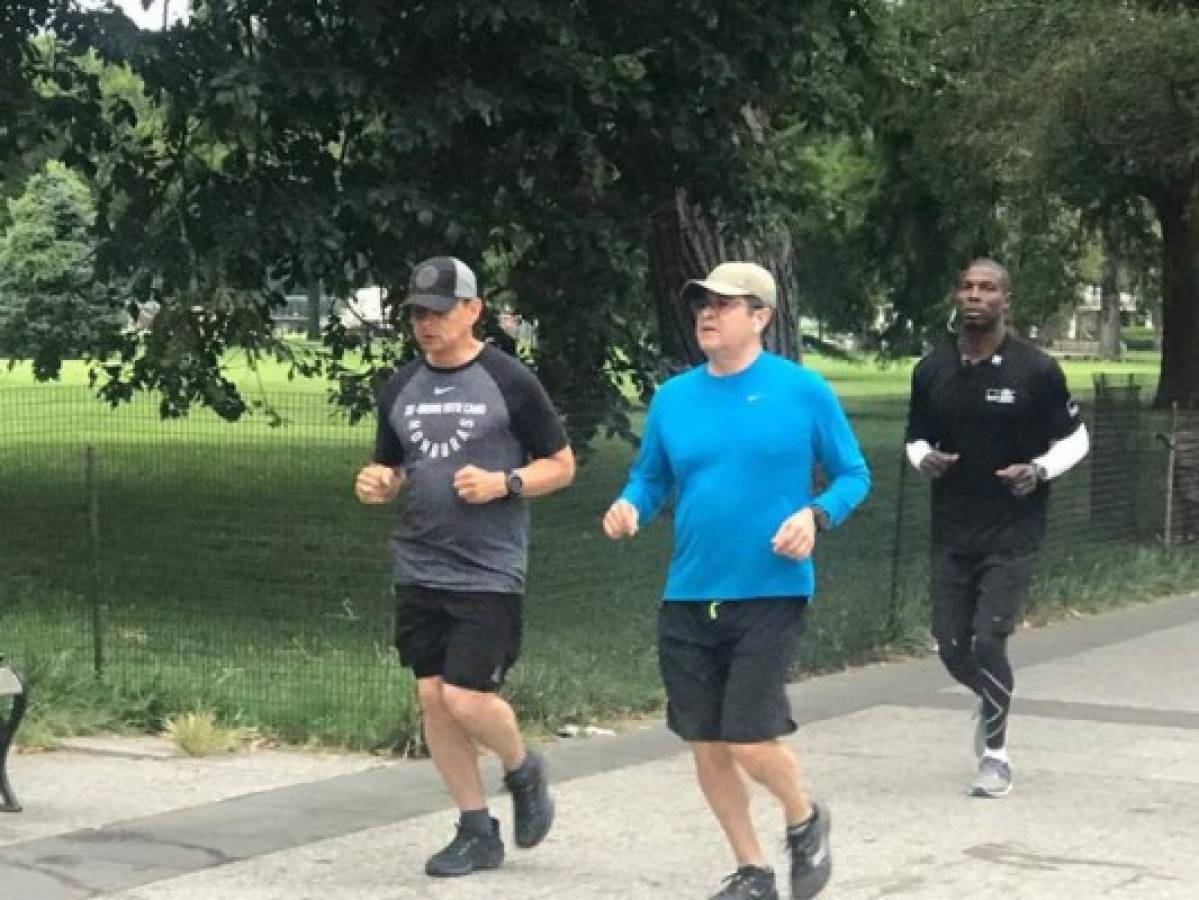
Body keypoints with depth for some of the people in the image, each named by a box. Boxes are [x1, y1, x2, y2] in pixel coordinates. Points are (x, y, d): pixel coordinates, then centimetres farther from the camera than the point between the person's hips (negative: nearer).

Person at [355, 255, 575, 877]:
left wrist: (503, 484, -17)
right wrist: (377, 484, -3)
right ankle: (477, 833, 17)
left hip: (487, 572, -5)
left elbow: (562, 465, 0)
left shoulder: (509, 382, -6)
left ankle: (525, 771, 20)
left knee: (466, 698, -12)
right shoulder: (399, 389, 9)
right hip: (418, 569, 5)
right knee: (432, 698, 5)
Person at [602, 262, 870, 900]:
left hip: (769, 593, -4)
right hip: (688, 599, 4)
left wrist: (816, 515, -15)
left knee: (749, 742, -11)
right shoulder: (673, 397, 6)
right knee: (706, 746, 7)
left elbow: (853, 476, 3)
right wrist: (629, 506, -8)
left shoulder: (803, 391, -4)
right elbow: (650, 479, 15)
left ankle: (804, 822, 22)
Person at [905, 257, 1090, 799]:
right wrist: (925, 460, -9)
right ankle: (993, 702, 39)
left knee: (988, 640, -13)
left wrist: (1040, 470, -18)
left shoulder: (1036, 371, -9)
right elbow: (917, 438, 14)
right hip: (952, 532, 4)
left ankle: (996, 755, 7)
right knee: (951, 646, 5)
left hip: (1012, 533, -4)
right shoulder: (931, 371, 1)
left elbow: (1074, 438, 1)